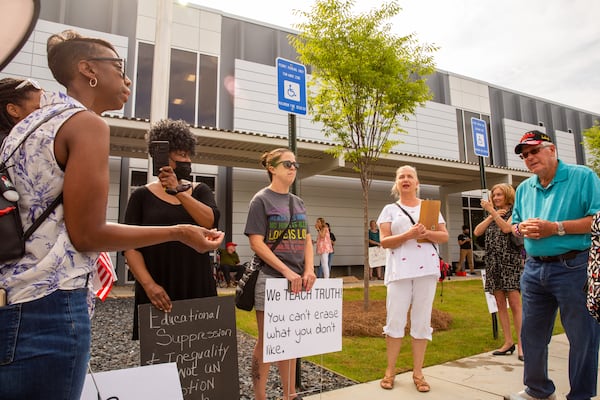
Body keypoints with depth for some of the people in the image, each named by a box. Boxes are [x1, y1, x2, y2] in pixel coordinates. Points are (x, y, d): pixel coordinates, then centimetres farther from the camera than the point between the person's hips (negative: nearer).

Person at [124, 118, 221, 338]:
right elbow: (131, 246, -4)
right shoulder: (142, 195, 4)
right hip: (157, 290, -1)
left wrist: (178, 191, -21)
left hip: (197, 287, 2)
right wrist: (148, 284, -17)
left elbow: (210, 221, -10)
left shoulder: (200, 191, 10)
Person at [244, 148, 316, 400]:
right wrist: (287, 271, -17)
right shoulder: (261, 199, -5)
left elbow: (306, 240, 12)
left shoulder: (298, 202, 12)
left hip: (297, 280, 6)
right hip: (271, 279, -6)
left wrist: (309, 270, -4)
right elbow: (256, 243, -12)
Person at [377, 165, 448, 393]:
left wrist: (428, 234, -12)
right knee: (395, 320, 0)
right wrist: (407, 235, -18)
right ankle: (390, 370, 14)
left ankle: (418, 372, 18)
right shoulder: (390, 209, 8)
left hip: (426, 269, 1)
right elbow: (384, 241, -2)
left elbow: (444, 236, 9)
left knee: (422, 321, 6)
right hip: (399, 270, -1)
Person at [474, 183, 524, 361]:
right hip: (493, 264, 5)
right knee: (500, 304, 6)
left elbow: (507, 228, -18)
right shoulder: (491, 216, 18)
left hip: (511, 262, -5)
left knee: (514, 304, -8)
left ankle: (521, 344, -2)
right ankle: (508, 342, 13)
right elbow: (477, 232, 3)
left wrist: (492, 211, -18)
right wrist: (491, 216, -4)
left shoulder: (514, 212, 3)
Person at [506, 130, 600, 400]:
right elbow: (515, 225, 19)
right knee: (531, 335, 14)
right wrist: (521, 228, -3)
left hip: (574, 267, -6)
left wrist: (555, 228, -19)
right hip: (534, 269, 6)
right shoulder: (524, 188, 12)